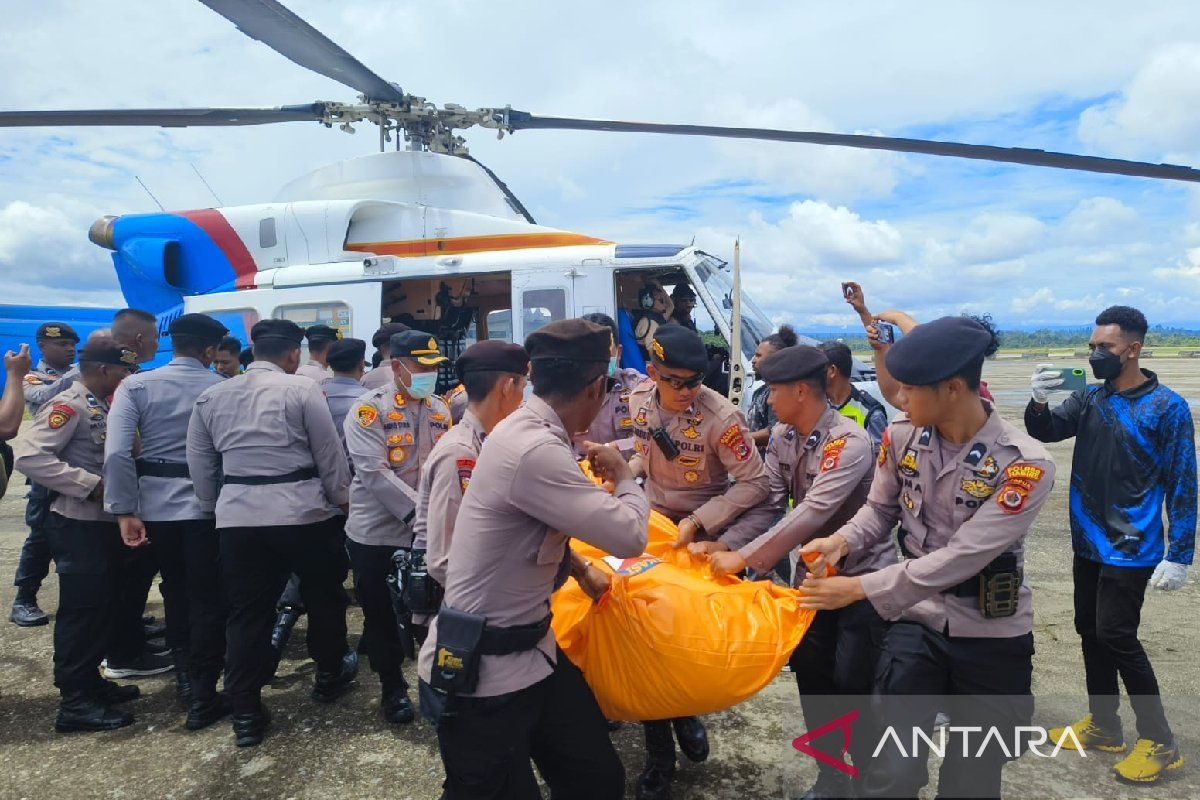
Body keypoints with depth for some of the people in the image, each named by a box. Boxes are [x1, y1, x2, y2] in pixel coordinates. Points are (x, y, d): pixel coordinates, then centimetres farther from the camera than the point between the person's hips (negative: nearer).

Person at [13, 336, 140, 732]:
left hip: (103, 521, 9)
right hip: (78, 525, -9)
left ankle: (90, 681, 30)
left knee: (102, 606, 17)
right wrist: (90, 484, -25)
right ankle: (75, 702, 7)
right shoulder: (68, 405, -14)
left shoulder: (101, 406, 13)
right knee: (81, 610, -3)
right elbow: (28, 455, -25)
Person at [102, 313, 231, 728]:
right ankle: (203, 698, 10)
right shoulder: (223, 389, -6)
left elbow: (117, 452, -12)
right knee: (207, 599, 7)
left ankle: (185, 677, 35)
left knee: (175, 591, 22)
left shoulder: (136, 386, -2)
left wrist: (125, 511, -10)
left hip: (156, 503, 3)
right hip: (208, 505, -3)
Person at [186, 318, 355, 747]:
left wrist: (215, 507, 23)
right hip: (302, 510, -3)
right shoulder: (302, 389, -5)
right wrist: (343, 500, 8)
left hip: (237, 515, 4)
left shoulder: (211, 396, 9)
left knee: (247, 613, 10)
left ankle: (245, 715, 14)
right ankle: (329, 674, 35)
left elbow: (200, 465, 12)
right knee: (324, 594, 18)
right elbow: (330, 454, -4)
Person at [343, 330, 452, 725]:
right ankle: (392, 687, 31)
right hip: (376, 533, -3)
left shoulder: (440, 410, 7)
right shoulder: (369, 409, -11)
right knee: (380, 615, 11)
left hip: (428, 531, 4)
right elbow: (375, 472, -21)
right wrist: (419, 511, -28)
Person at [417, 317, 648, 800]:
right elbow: (630, 537, -24)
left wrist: (579, 569, 16)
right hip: (480, 674, -9)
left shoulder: (527, 432, 4)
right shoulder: (534, 451, -27)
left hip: (531, 652, 9)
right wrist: (623, 477, -6)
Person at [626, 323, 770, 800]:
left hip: (702, 535, -4)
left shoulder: (721, 417, -25)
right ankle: (659, 757, 23)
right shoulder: (639, 401, -9)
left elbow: (756, 484, -23)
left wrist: (698, 522, -26)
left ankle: (684, 711, 43)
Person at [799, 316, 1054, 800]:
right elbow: (880, 510, 6)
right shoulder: (902, 435, -8)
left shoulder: (1026, 464, -21)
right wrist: (842, 542, -15)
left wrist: (859, 588, -25)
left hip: (993, 636, -2)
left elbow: (960, 558, -26)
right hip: (916, 621, 2)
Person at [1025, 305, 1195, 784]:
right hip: (1089, 542, 7)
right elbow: (1046, 432, -1)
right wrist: (1039, 402, -23)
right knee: (1089, 630, 13)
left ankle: (1159, 741, 11)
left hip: (1131, 548, -6)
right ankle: (1103, 726, 28)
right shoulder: (1089, 399, 4)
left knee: (1116, 636, -6)